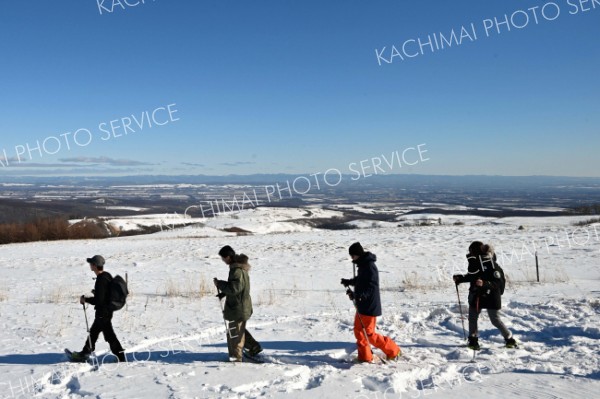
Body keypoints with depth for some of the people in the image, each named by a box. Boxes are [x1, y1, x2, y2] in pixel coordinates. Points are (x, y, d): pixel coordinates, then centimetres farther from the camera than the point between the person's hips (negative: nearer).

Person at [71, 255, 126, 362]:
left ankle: (120, 356, 9)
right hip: (107, 310, 10)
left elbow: (98, 301, -26)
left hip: (103, 312, -10)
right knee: (94, 331, 20)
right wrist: (96, 292, 13)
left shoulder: (101, 280, -25)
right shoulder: (107, 275, 4)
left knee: (109, 335, 1)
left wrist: (85, 299, -13)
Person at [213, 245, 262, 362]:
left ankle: (235, 358, 18)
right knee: (240, 330, 25)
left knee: (234, 334, 5)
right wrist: (223, 293, 9)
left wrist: (219, 284, -17)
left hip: (237, 308, -10)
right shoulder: (240, 266, 8)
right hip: (243, 305, 10)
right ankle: (253, 348, 31)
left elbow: (234, 288, -28)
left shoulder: (237, 270, -25)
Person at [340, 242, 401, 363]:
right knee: (358, 330, 14)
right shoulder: (363, 265, 10)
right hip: (362, 305, 10)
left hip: (369, 306, -10)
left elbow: (372, 286, -28)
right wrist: (349, 281, 17)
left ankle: (393, 351, 10)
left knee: (369, 334, -2)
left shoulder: (369, 266, -21)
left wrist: (358, 295, -39)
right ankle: (365, 357, 24)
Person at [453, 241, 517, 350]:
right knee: (472, 317, 7)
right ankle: (473, 341, 21)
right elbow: (471, 277, 15)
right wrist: (460, 278, 2)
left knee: (495, 320, -1)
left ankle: (510, 339, 18)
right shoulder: (475, 262, 0)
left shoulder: (492, 265, -20)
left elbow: (498, 283, -23)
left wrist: (484, 284, -37)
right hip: (476, 296, 7)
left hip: (491, 297, -7)